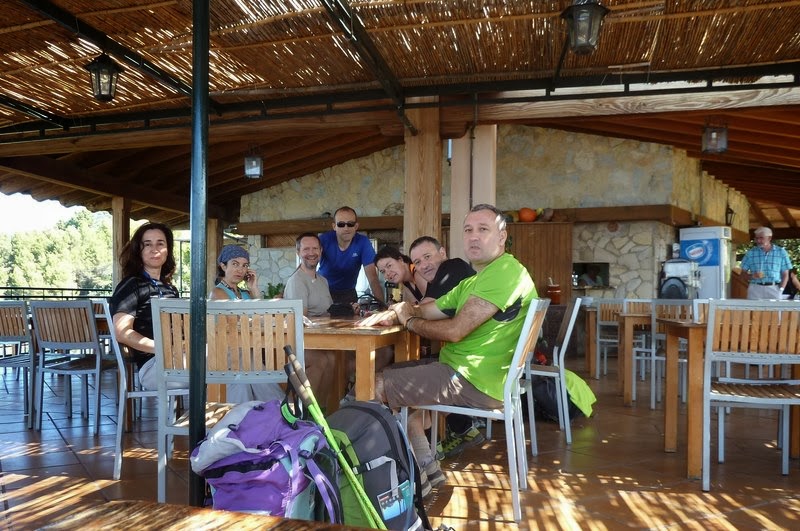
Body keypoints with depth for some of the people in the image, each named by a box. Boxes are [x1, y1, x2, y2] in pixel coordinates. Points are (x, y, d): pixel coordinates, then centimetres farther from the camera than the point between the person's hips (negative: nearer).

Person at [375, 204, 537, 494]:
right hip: (461, 369, 11)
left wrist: (410, 321, -5)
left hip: (476, 383, -11)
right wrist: (405, 309, -9)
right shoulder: (473, 281, 17)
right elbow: (430, 310, 14)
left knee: (378, 387, -8)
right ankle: (428, 470, 16)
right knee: (394, 377, 19)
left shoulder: (504, 272, -18)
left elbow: (455, 330, -23)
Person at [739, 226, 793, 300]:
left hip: (774, 289, 0)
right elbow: (743, 274, 10)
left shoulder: (781, 252, 9)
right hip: (755, 289, 0)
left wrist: (780, 290, -4)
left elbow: (785, 275, 9)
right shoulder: (750, 253, 8)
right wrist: (752, 276, -11)